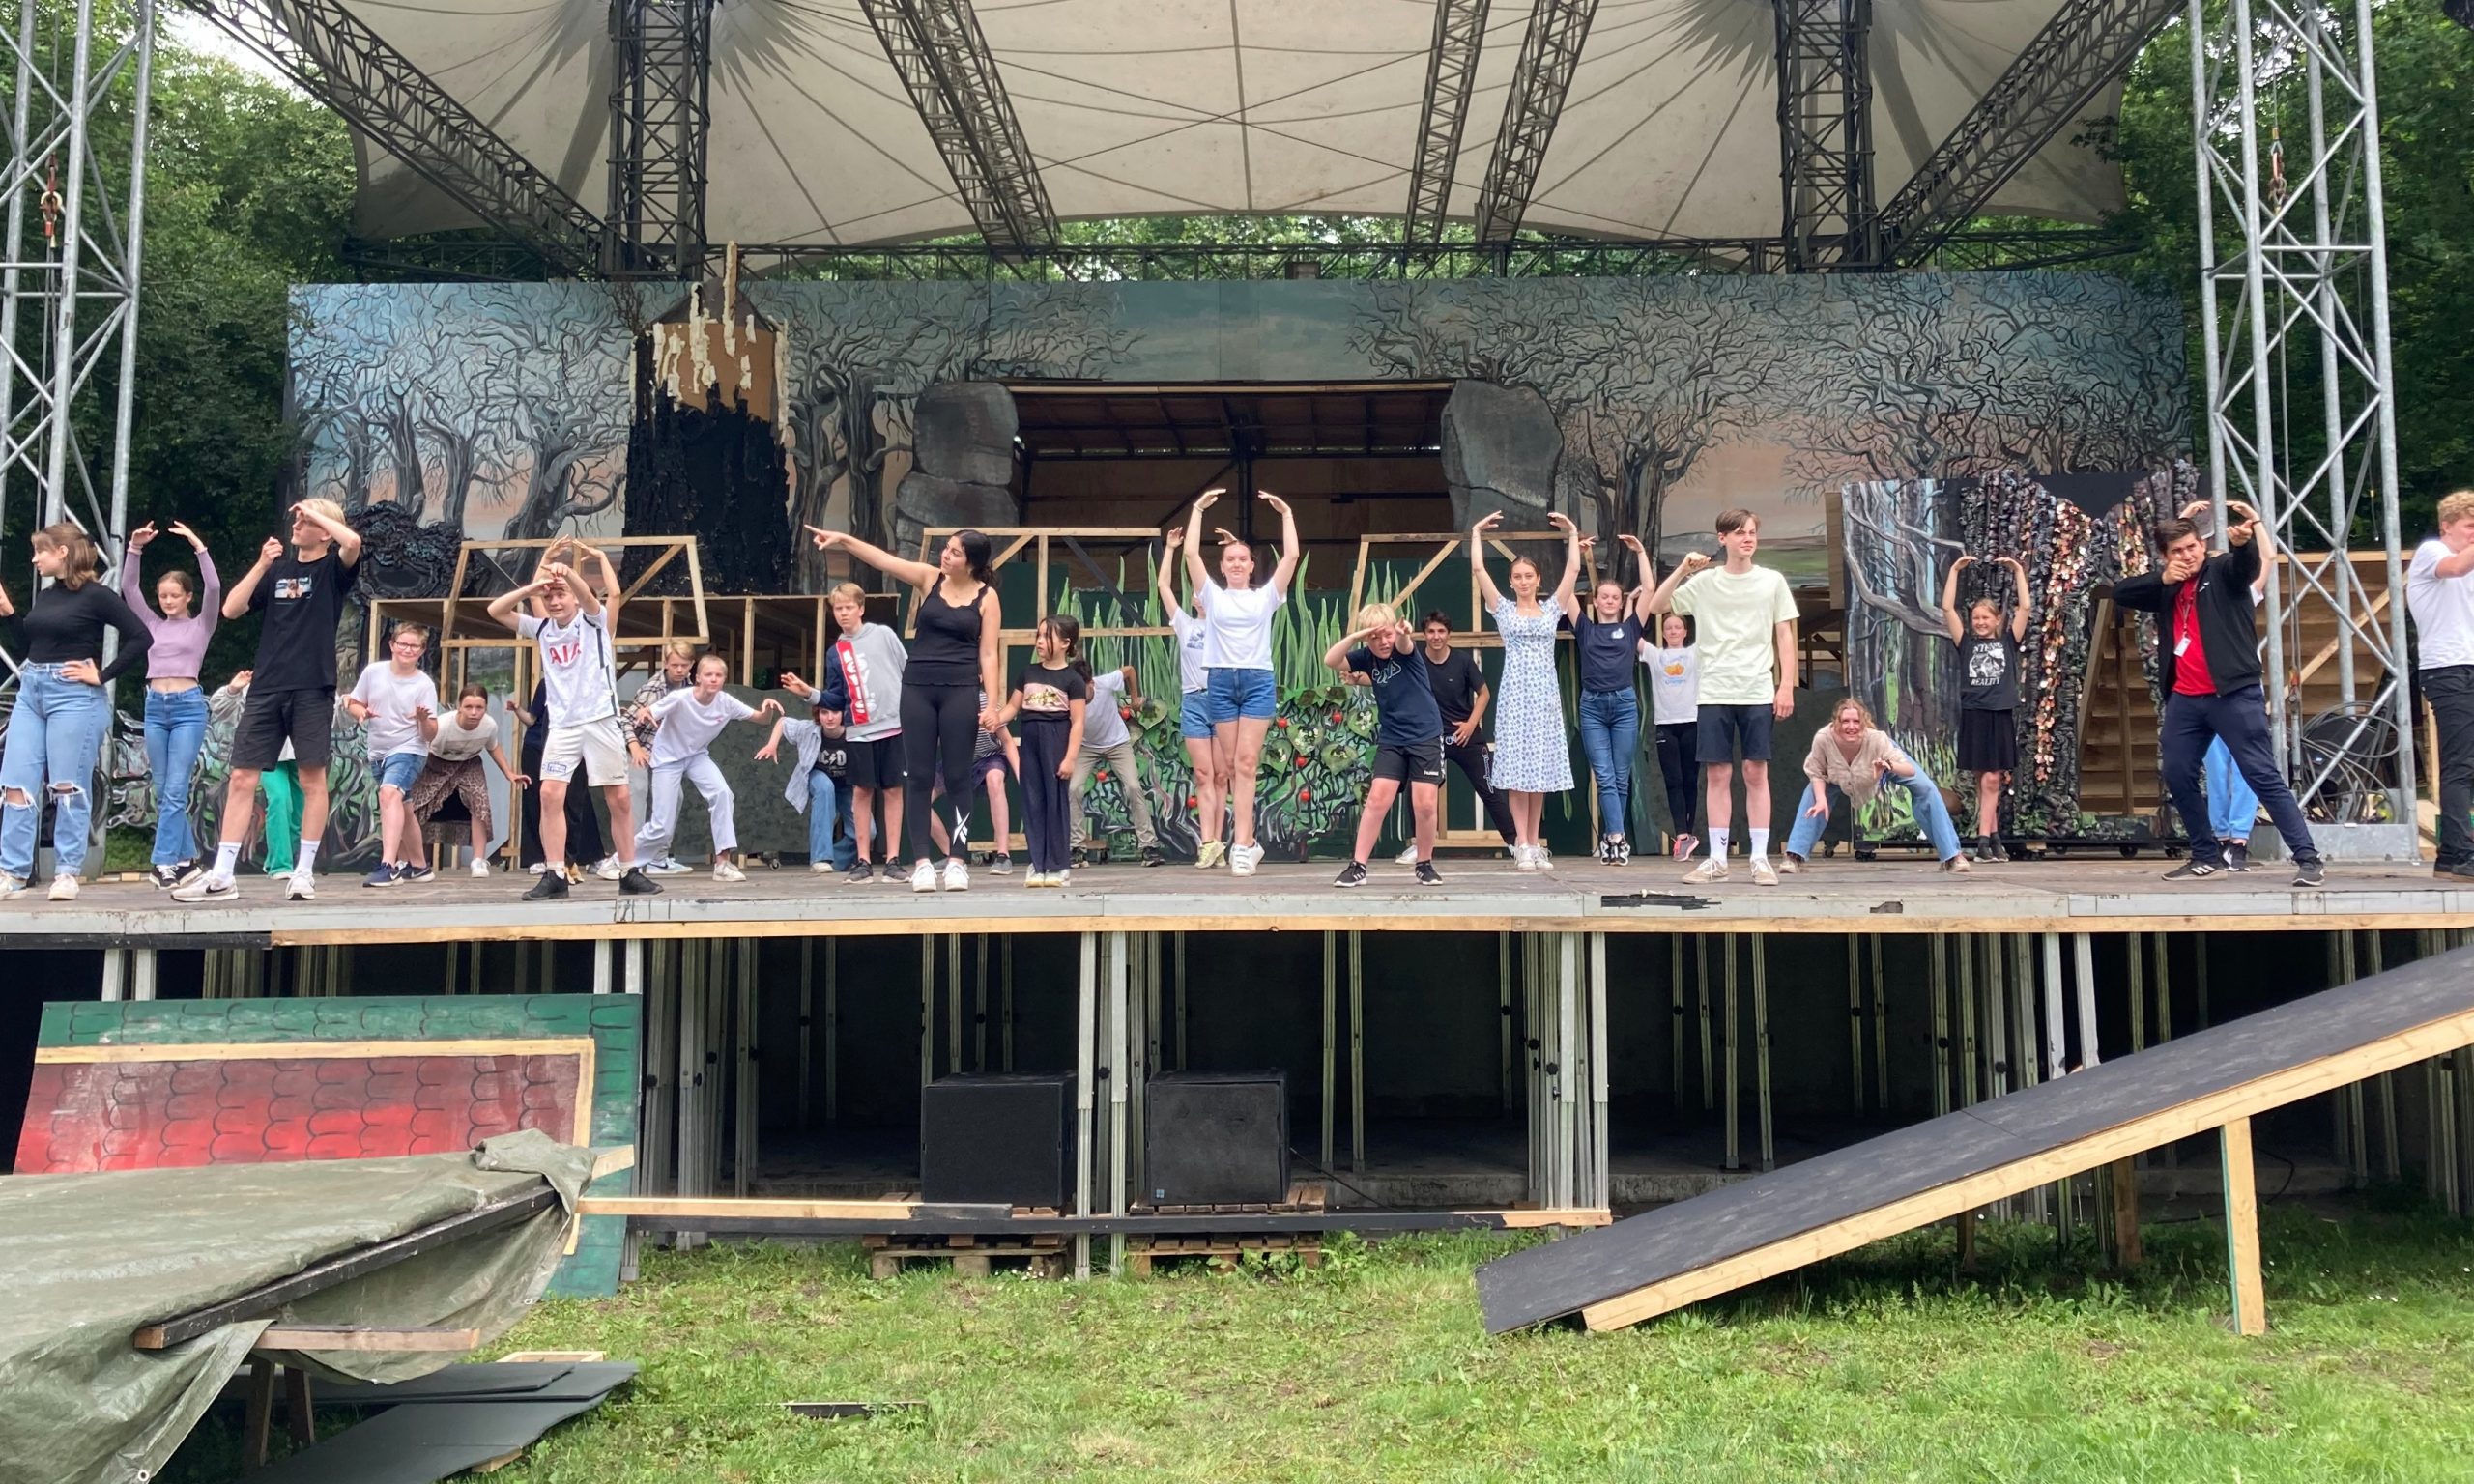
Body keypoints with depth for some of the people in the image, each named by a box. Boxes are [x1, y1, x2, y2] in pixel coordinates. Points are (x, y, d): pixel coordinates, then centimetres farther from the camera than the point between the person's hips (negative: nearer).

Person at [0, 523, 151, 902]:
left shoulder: (95, 595, -7)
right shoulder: (45, 595, 14)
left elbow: (141, 637, -14)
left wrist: (102, 676, -12)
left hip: (73, 696, -7)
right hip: (31, 691, 7)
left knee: (68, 787, -3)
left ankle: (67, 873, 4)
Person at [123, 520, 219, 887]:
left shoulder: (200, 625, 5)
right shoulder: (153, 624, 14)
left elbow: (214, 588, -10)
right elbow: (128, 588, 6)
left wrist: (198, 546, -14)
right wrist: (135, 548, -4)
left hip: (188, 706, -5)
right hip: (155, 707, 5)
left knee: (175, 790, -10)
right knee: (163, 792, 6)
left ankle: (165, 862, -12)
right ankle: (185, 857, 14)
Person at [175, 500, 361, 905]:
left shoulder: (333, 568, 1)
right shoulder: (279, 567, 14)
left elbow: (352, 541, -23)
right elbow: (231, 609, 8)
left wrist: (315, 511, -8)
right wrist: (261, 566, -2)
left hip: (312, 689, -4)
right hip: (266, 688, 5)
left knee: (312, 779, 1)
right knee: (241, 779, 2)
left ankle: (304, 872, 9)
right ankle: (221, 876, 4)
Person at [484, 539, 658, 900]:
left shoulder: (593, 621, 2)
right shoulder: (541, 629, 11)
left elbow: (587, 596, -18)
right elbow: (495, 610, 5)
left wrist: (566, 571, -26)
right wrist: (532, 586, -4)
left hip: (601, 720, -2)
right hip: (562, 725, 3)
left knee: (619, 799, 0)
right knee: (550, 794, -12)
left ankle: (630, 874, 9)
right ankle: (555, 876, -9)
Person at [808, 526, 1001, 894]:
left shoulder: (987, 596, 0)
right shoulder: (929, 578, 6)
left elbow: (988, 654, -2)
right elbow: (883, 560, 1)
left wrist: (991, 704, -9)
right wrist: (842, 539, -9)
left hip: (961, 690, -2)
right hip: (918, 688, 2)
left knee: (957, 777, 0)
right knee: (918, 777, 0)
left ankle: (956, 861, 4)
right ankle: (922, 861, 2)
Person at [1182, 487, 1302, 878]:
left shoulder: (1265, 596, 9)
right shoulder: (1212, 595, 10)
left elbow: (1291, 556, 1)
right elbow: (1191, 554, 2)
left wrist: (1286, 513, 2)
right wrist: (1198, 508, 3)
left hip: (1258, 681, -2)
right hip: (1221, 681, 2)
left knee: (1246, 762, -10)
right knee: (1231, 765, 2)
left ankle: (1241, 845, -15)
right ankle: (1248, 842, 10)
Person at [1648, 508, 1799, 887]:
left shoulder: (1772, 582, 6)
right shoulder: (1704, 582, 5)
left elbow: (1784, 636, 7)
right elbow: (1656, 606, 3)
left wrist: (1786, 685, -1)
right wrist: (1682, 569, -7)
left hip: (1758, 692, 0)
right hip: (1714, 693, 0)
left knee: (1756, 773, 1)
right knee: (1717, 774, 2)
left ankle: (1760, 859, 5)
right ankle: (1717, 859, 8)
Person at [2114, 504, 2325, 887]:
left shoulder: (2223, 570, -1)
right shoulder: (2168, 589, 13)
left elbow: (2248, 564, -23)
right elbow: (2120, 592, 8)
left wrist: (2244, 540, -47)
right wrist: (2162, 578, -6)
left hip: (2234, 694, -6)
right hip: (2184, 699, 6)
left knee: (2264, 776, -9)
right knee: (2177, 777, 9)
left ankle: (2308, 859, -7)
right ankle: (2206, 856, 24)